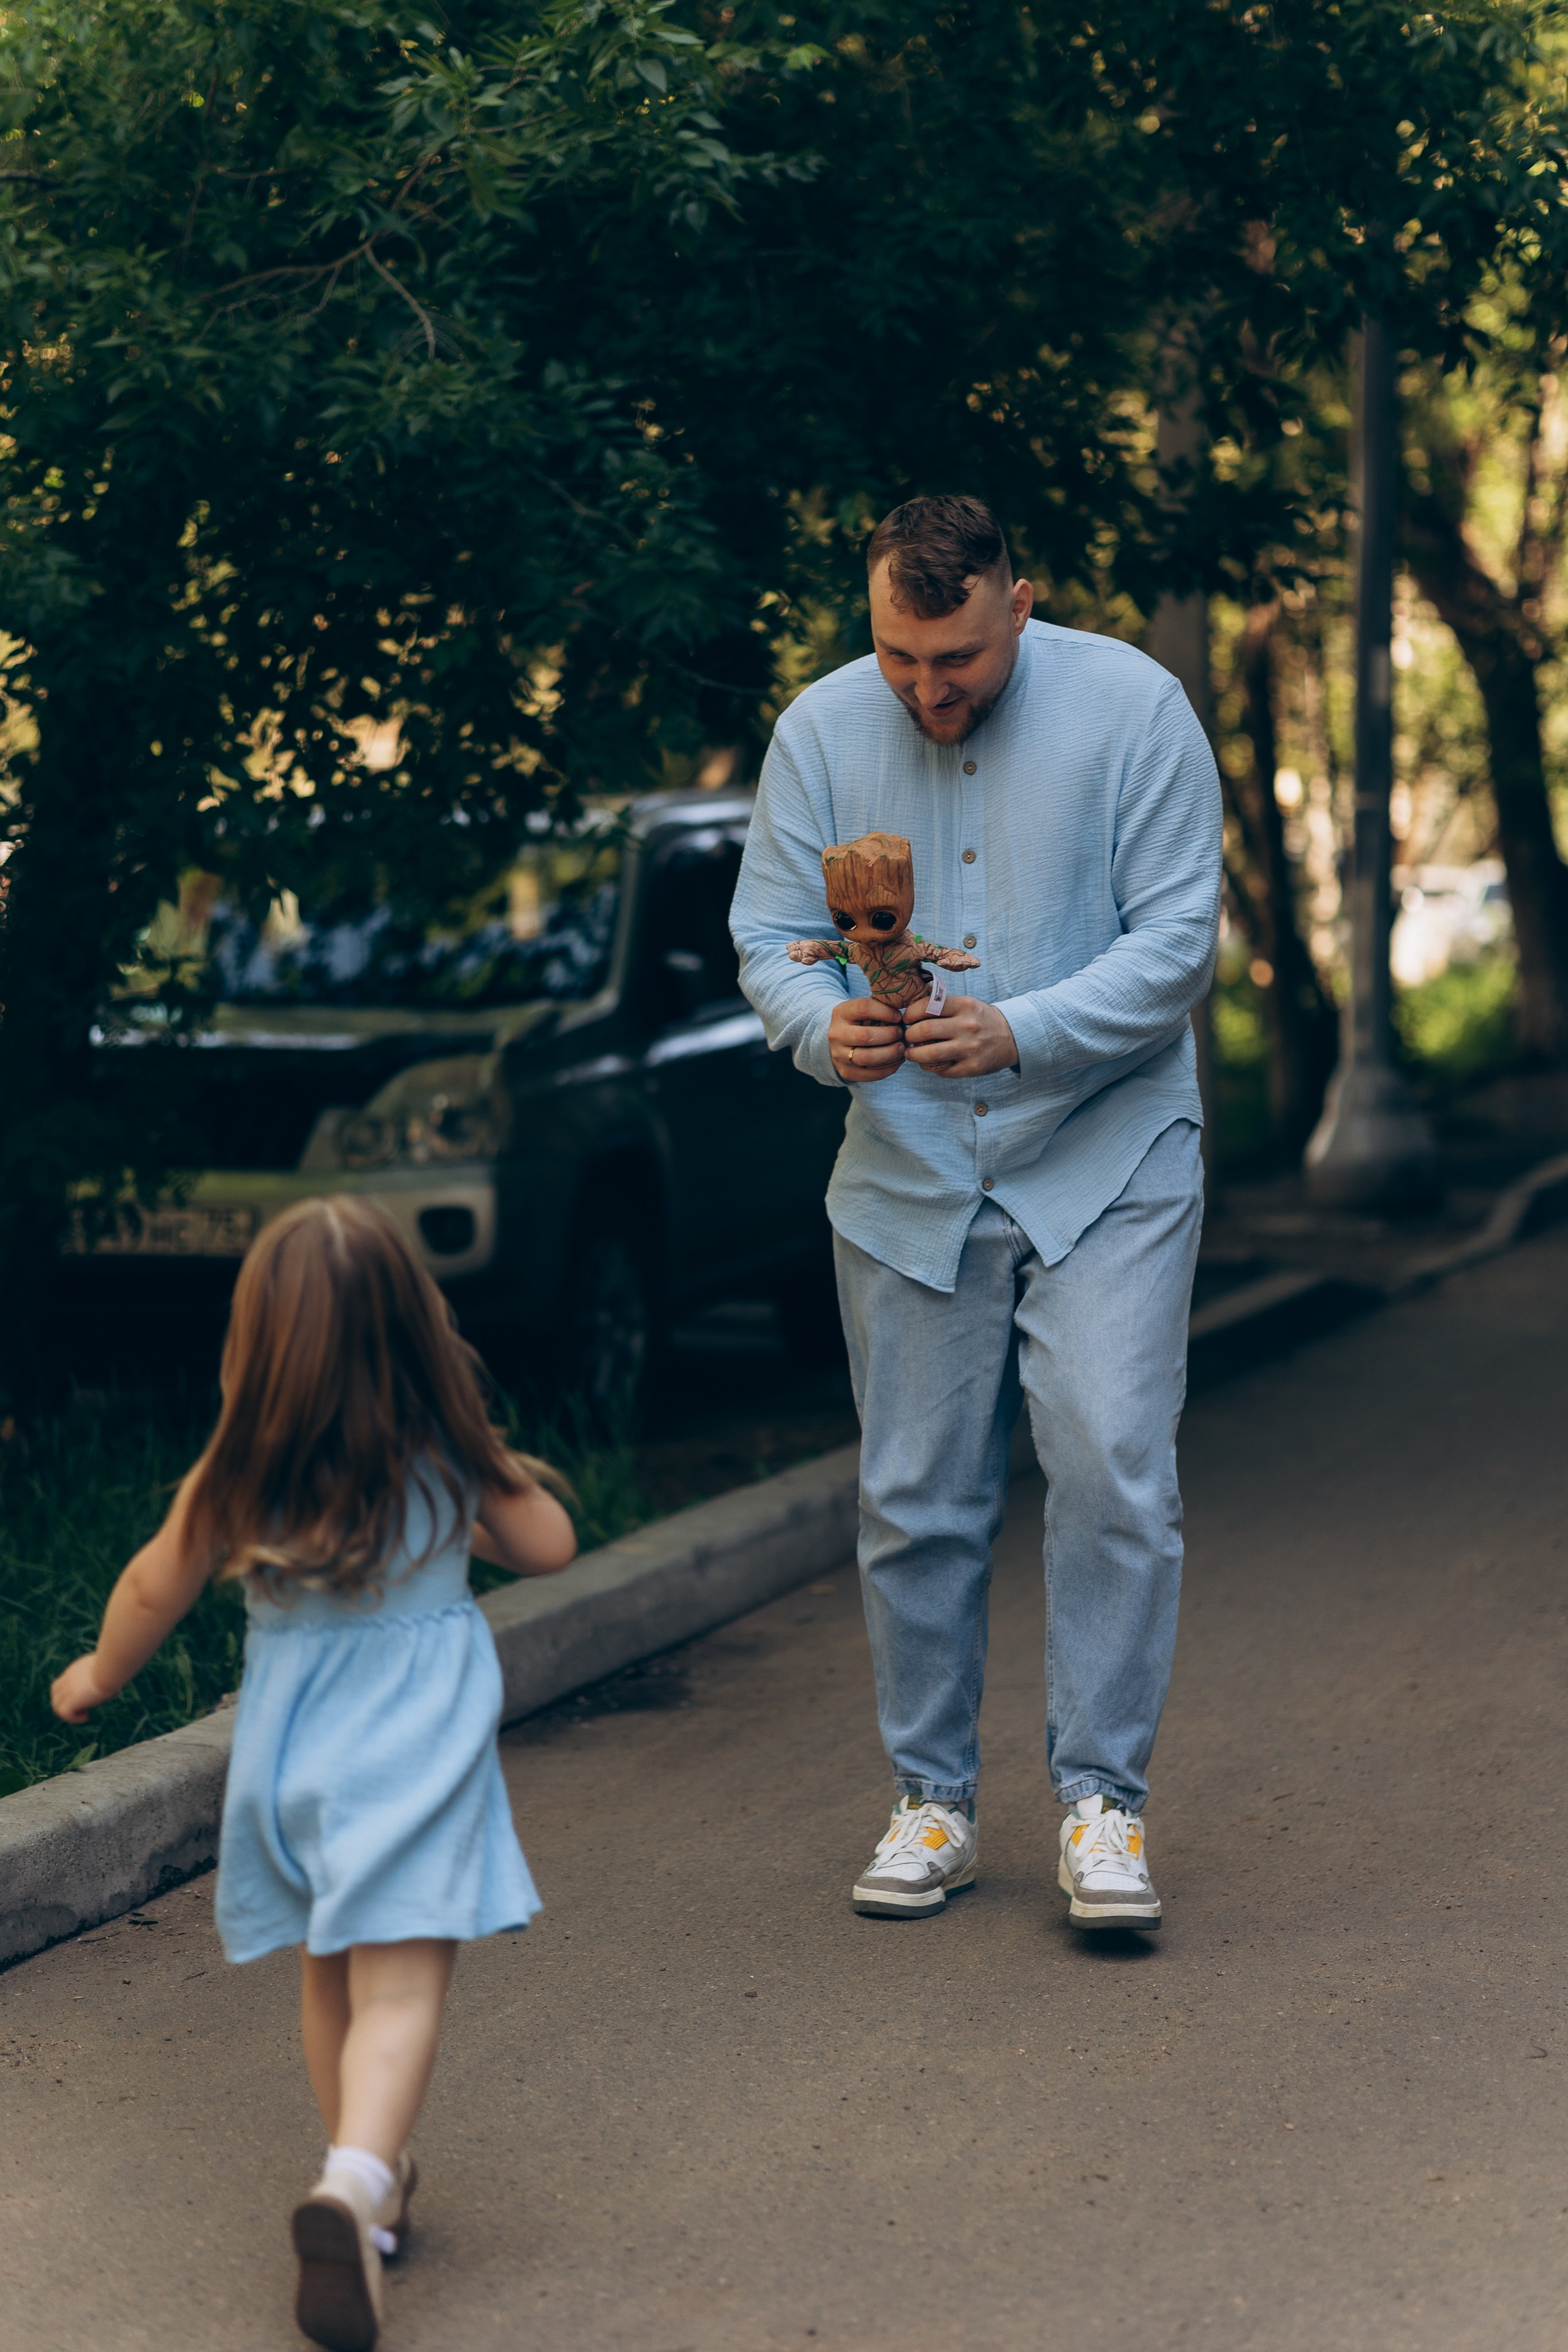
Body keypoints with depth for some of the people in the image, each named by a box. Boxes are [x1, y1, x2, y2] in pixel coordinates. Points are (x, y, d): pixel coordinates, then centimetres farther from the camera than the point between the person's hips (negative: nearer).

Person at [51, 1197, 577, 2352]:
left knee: (328, 1975, 20)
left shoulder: (240, 1479, -6)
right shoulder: (454, 1455, -7)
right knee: (399, 1986, -9)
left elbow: (157, 1587, 7)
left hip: (289, 1739, 2)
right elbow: (548, 1547, 7)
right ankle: (354, 2186, -30)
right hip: (417, 1748, -2)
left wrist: (98, 1676, 26)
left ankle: (375, 2182, 31)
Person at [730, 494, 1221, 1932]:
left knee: (1115, 1474, -12)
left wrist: (1022, 1033, -26)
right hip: (909, 1179, 2)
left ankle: (1102, 1801, 0)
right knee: (916, 1502, 6)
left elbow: (1180, 938, -11)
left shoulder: (1131, 709, -8)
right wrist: (824, 1026, -23)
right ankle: (932, 1800, 20)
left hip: (1106, 1165, -2)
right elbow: (769, 938, 1)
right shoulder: (822, 733, 0)